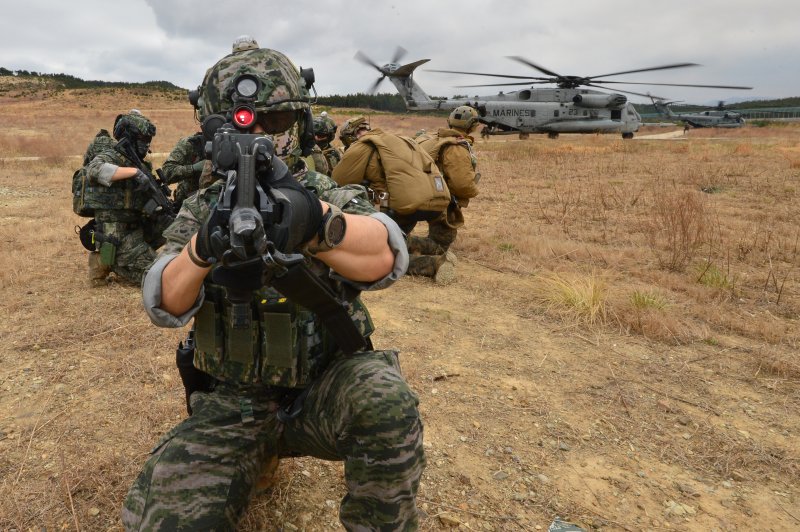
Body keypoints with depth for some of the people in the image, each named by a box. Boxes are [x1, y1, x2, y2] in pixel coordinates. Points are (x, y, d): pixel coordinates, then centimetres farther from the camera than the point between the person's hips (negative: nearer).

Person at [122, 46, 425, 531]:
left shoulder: (322, 193, -4)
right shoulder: (201, 210, 3)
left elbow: (385, 256, -25)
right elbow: (166, 304, -12)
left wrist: (313, 220, -46)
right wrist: (204, 247, -34)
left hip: (326, 386, -1)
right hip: (234, 402, 2)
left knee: (384, 399, -33)